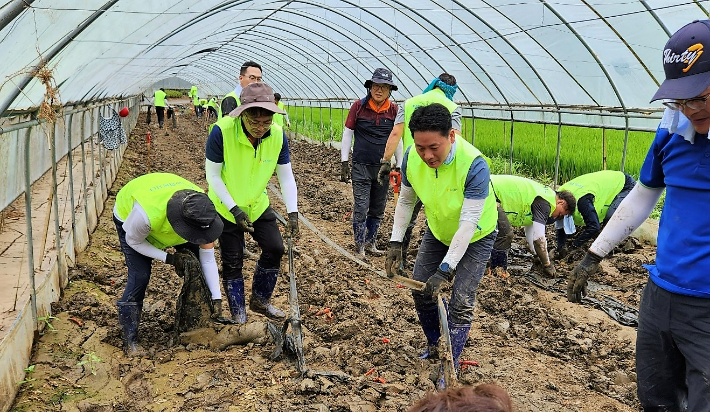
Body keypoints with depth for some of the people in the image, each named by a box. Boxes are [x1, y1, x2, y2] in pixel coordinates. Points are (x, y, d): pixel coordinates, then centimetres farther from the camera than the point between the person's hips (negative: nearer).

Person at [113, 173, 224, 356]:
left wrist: (217, 298, -21)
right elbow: (133, 241, -23)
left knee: (196, 265, -7)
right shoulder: (147, 214, -47)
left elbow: (207, 257, -21)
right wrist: (168, 258, -28)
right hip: (129, 215, -4)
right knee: (140, 275, -17)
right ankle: (130, 340, -5)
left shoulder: (202, 211, -33)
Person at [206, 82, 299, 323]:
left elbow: (286, 176, -8)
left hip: (258, 204, 4)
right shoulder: (222, 131, -29)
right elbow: (212, 175, -20)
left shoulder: (278, 135, -18)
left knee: (275, 249, 1)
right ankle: (238, 317, 21)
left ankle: (260, 301, 25)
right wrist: (234, 209, -23)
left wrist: (292, 212, -17)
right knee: (232, 262, 3)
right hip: (226, 207, -3)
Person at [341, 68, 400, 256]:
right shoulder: (358, 106, -4)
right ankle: (359, 246, 9)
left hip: (384, 168, 3)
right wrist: (344, 163, -2)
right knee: (361, 208, -3)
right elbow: (347, 134, 1)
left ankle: (371, 242, 28)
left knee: (378, 209, 12)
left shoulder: (394, 110, 1)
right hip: (361, 166, -2)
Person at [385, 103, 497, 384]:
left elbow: (468, 224, -35)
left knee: (460, 303, -9)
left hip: (476, 238, -5)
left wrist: (445, 270, -36)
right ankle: (434, 343, 35)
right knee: (420, 290, 8)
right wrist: (396, 242, -8)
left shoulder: (474, 165, -38)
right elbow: (406, 201, -4)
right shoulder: (412, 158, -22)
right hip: (437, 232, 5)